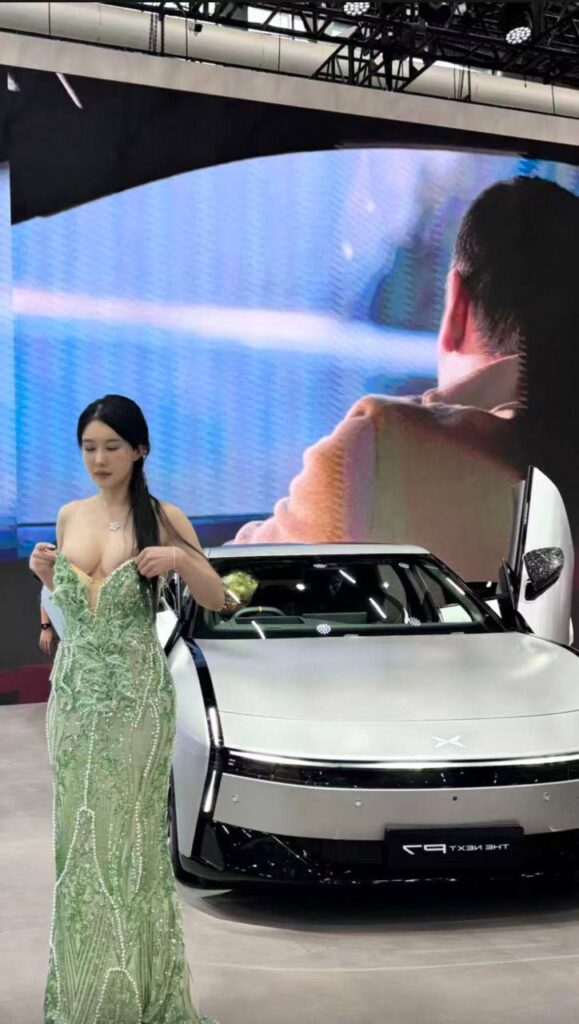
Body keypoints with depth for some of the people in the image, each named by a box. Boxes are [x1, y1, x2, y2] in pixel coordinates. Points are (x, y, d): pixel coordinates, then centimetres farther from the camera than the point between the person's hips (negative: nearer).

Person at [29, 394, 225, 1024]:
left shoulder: (162, 517, -6)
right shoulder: (70, 516, 7)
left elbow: (215, 600, -3)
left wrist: (182, 558, -21)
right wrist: (46, 574, -2)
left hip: (135, 696, -4)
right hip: (73, 691, 4)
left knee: (128, 837, 2)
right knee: (78, 834, 10)